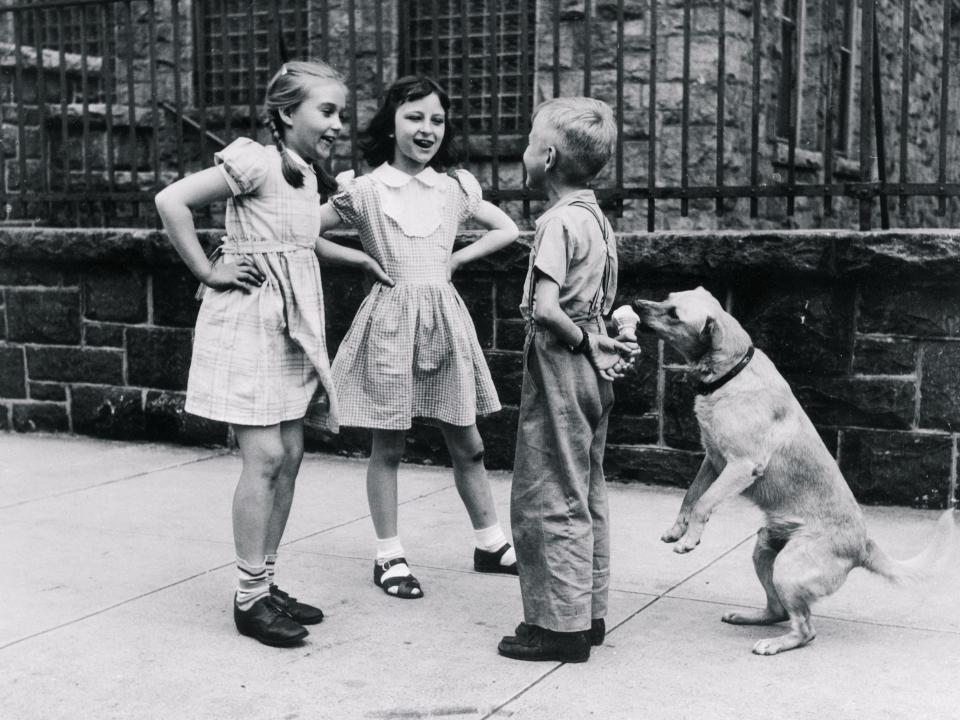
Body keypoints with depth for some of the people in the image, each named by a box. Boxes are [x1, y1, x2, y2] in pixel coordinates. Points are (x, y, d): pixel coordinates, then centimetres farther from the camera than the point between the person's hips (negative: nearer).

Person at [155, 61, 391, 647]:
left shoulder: (307, 174, 12)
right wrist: (209, 273, -15)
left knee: (290, 454, 9)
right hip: (250, 318, -8)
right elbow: (172, 200, -19)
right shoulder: (256, 162, -14)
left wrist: (360, 258, 24)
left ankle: (266, 582, 19)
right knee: (265, 455, -8)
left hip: (293, 323, 9)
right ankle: (250, 598, 2)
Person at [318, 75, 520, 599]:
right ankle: (389, 556, 17)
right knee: (387, 447, 5)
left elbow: (507, 229, 16)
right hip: (390, 317, -3)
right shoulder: (365, 190, -2)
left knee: (467, 444, 11)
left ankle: (491, 544, 25)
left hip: (443, 316, 3)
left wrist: (456, 260, 6)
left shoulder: (454, 188, 6)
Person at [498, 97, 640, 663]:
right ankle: (588, 612, 24)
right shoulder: (596, 216, 11)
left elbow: (545, 309, -27)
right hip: (591, 371, 9)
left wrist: (581, 340, -13)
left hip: (560, 368, -9)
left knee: (550, 500, -1)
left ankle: (561, 626, 5)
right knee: (586, 497, 15)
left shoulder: (558, 221, -17)